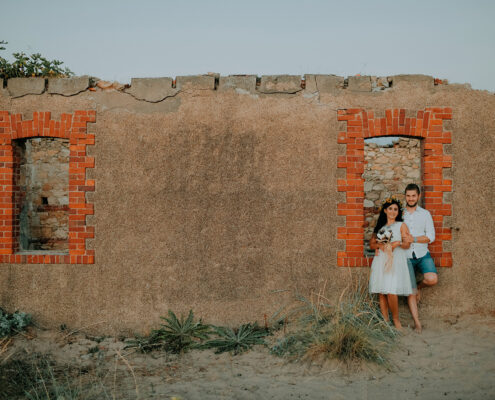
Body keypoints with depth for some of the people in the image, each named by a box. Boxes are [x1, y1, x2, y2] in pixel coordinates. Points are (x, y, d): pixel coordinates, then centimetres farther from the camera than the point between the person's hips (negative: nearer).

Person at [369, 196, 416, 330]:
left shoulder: (401, 226, 11)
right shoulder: (380, 227, 19)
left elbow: (407, 244, 3)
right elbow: (371, 243, 15)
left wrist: (398, 243, -16)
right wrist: (380, 245, -5)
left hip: (395, 261, -3)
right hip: (380, 261, 3)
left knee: (391, 292, -15)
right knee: (381, 293, 0)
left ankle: (396, 319, 4)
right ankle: (385, 321, 7)